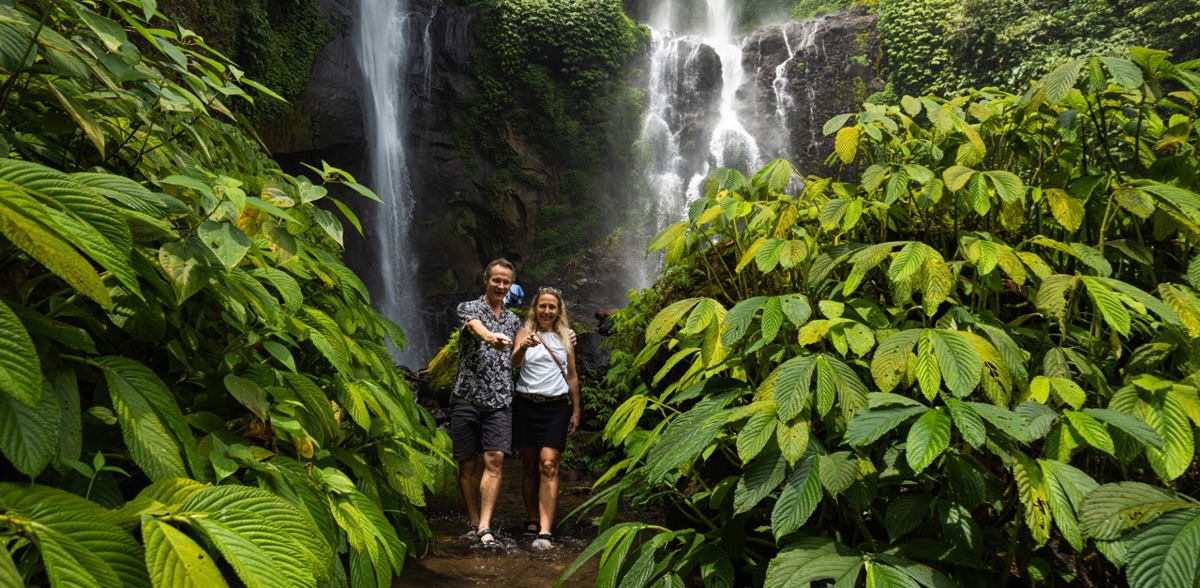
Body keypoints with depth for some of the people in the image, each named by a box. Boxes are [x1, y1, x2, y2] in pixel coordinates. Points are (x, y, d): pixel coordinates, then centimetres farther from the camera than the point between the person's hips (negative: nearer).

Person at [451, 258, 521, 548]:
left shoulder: (513, 320, 18)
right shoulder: (468, 308, 3)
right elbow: (477, 327, -23)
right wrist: (492, 337, -44)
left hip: (499, 401, 3)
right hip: (467, 397, -2)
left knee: (494, 460, -11)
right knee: (467, 465, 3)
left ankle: (484, 528, -13)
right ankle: (473, 523, 16)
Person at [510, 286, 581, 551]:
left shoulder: (566, 337, 11)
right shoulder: (525, 333, 5)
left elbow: (572, 375, 14)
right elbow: (514, 363, -14)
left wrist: (576, 410, 10)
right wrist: (524, 346, -36)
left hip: (556, 405, 0)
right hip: (526, 404, 0)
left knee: (548, 465, -11)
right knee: (529, 466, 6)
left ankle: (545, 531, -17)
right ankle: (532, 520, 20)